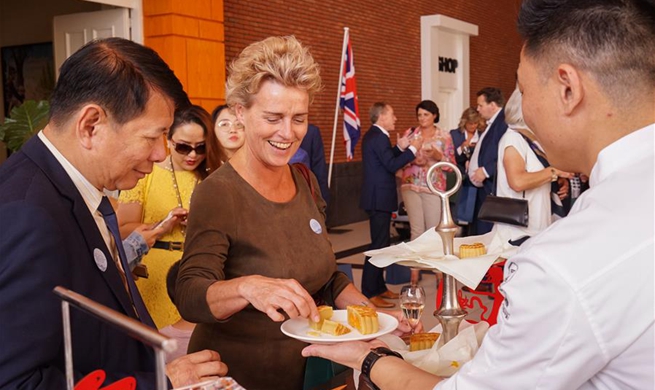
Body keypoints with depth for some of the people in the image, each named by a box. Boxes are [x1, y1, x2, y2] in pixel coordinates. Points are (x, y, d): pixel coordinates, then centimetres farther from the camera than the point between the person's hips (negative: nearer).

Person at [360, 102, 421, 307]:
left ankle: (379, 287, 26)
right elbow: (392, 165, -23)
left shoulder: (373, 135, 15)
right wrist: (413, 149, -15)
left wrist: (400, 147, 10)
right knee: (378, 245, -8)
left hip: (377, 197, 11)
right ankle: (369, 293, -4)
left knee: (381, 243, 17)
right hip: (379, 198, -11)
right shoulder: (379, 137, -17)